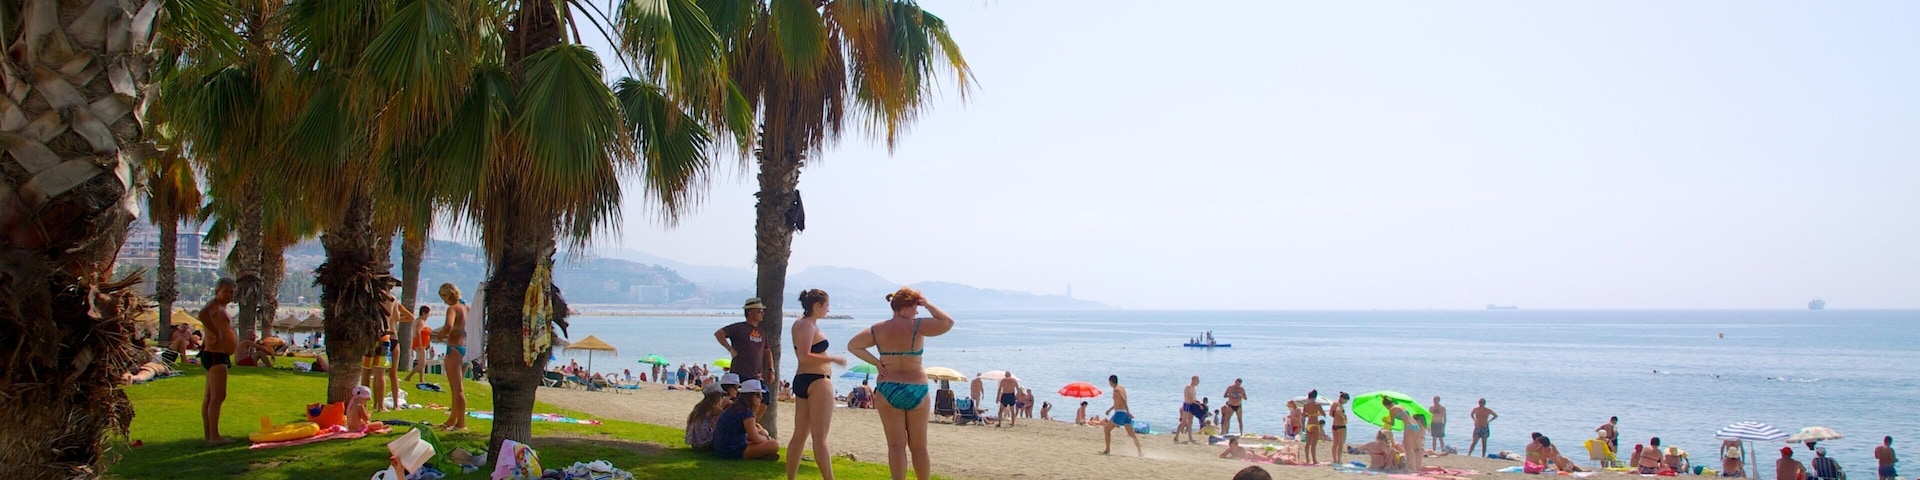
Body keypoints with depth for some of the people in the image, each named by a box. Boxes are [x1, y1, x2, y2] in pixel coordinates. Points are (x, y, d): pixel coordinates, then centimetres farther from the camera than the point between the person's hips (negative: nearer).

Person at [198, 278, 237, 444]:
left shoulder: (221, 307, 21)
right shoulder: (214, 305, -11)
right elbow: (203, 314, -36)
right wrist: (217, 334, -29)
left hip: (219, 356, 11)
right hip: (215, 355, -11)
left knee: (210, 397, 13)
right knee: (218, 396, -14)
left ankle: (208, 434, 18)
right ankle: (214, 436, -16)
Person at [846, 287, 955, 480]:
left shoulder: (878, 329, -1)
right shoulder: (917, 326, -12)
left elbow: (852, 345, 7)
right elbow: (948, 323, -11)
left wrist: (875, 362, 4)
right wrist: (928, 304, -5)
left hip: (888, 391, 2)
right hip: (916, 391, -1)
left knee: (896, 445, 3)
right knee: (919, 446, 11)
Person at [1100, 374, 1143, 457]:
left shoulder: (1116, 389, -9)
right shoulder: (1122, 388, 18)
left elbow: (1123, 400, -22)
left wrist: (1128, 412, -27)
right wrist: (1110, 409, 37)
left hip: (1120, 413, -8)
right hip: (1126, 413, 8)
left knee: (1107, 429, 6)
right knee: (1132, 434, 5)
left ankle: (1107, 450, 6)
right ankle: (1140, 452, -5)